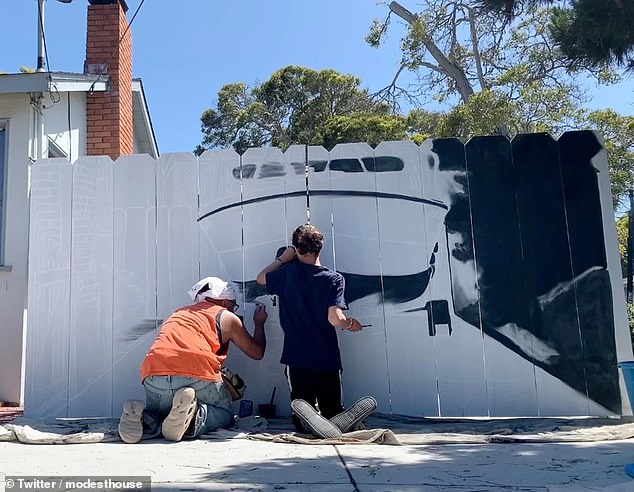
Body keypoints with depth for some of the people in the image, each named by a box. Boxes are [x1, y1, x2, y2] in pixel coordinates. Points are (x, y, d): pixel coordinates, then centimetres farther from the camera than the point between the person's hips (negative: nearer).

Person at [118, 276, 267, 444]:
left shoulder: (179, 313, 33)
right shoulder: (227, 317, 18)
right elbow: (256, 352, 26)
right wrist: (259, 324, 45)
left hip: (153, 377, 4)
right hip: (198, 378, -4)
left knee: (157, 416, 30)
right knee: (225, 414, 20)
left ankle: (142, 417, -6)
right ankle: (194, 417, -13)